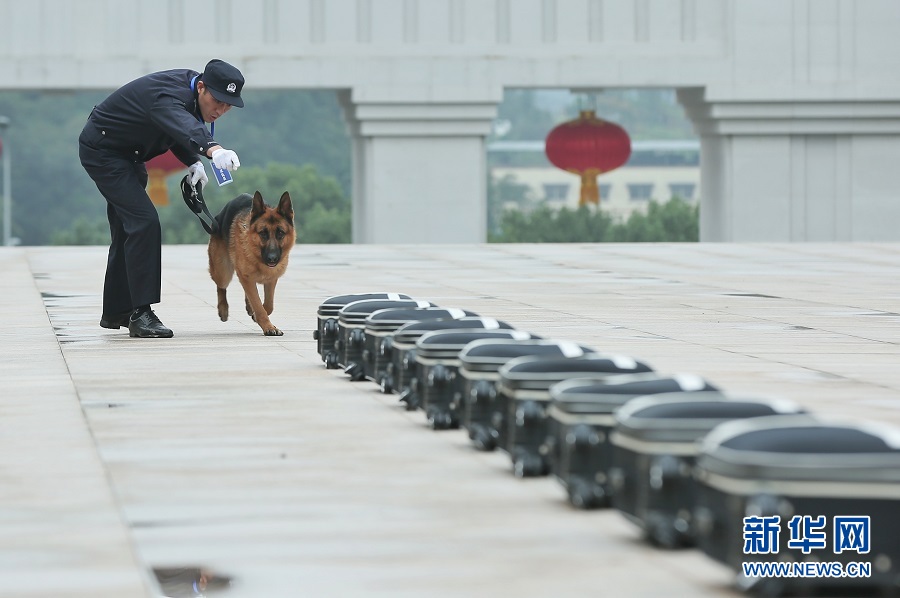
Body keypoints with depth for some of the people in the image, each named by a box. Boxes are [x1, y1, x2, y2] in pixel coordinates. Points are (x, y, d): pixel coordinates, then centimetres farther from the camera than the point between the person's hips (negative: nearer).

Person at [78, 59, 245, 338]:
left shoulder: (190, 90, -6)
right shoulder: (166, 96, -35)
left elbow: (175, 129, 8)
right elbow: (182, 126, -56)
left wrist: (192, 162, -9)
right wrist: (212, 149, -75)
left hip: (125, 153, 10)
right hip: (102, 150, -10)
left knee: (128, 229, 18)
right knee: (144, 222, -21)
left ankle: (115, 312, 31)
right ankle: (141, 314, -21)